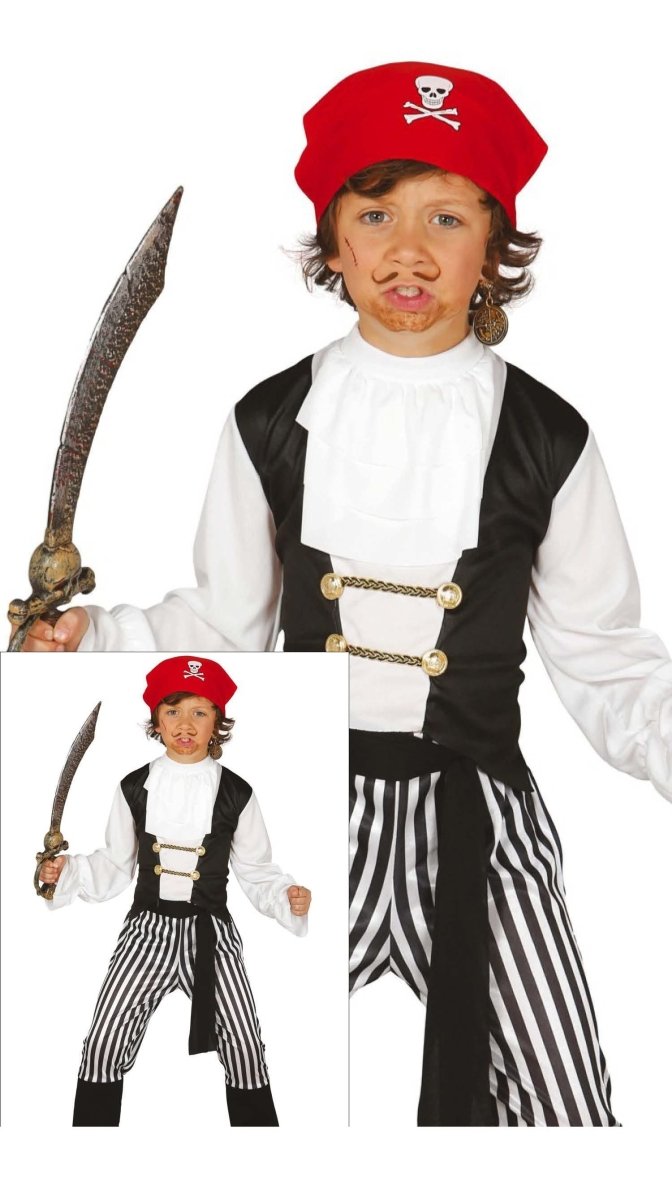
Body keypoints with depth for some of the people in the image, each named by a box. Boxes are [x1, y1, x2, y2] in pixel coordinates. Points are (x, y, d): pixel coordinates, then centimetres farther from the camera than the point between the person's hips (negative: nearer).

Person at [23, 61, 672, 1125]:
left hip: (474, 816, 0)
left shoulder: (547, 439, -3)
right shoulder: (270, 425, -1)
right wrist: (98, 641, -7)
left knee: (565, 1118, -2)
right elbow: (224, 623, 7)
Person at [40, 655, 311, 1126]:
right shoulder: (134, 788, 1)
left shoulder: (235, 794, -3)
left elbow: (256, 871, 4)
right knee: (103, 1045, -4)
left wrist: (288, 895, -14)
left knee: (245, 1048, -3)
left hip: (210, 933, -1)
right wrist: (69, 871, -7)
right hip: (148, 929, 1)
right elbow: (116, 867, 8)